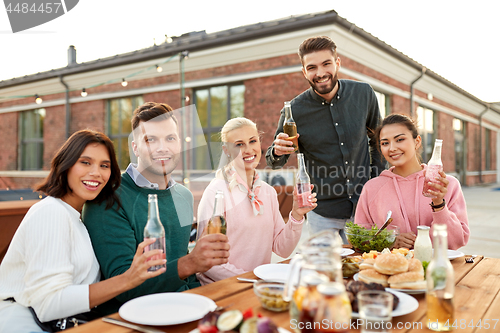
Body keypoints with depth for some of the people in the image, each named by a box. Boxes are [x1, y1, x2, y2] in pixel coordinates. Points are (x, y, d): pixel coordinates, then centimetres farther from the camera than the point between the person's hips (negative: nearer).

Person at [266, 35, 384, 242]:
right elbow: (275, 163, -1)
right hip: (323, 213, -2)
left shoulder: (363, 93, -6)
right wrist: (277, 152, -24)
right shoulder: (294, 111, -12)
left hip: (365, 204, 2)